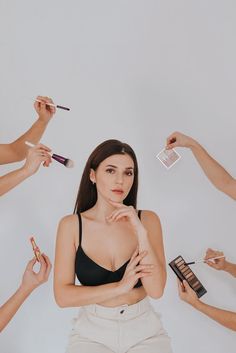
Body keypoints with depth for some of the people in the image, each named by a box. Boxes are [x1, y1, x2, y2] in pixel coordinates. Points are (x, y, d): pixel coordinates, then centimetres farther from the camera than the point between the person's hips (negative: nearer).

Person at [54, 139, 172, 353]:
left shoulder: (147, 219, -6)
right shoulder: (71, 225, -8)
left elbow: (156, 290, -12)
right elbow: (63, 296, -9)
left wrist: (140, 231, -21)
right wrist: (121, 287, -16)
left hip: (144, 328, 2)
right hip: (92, 331, -1)